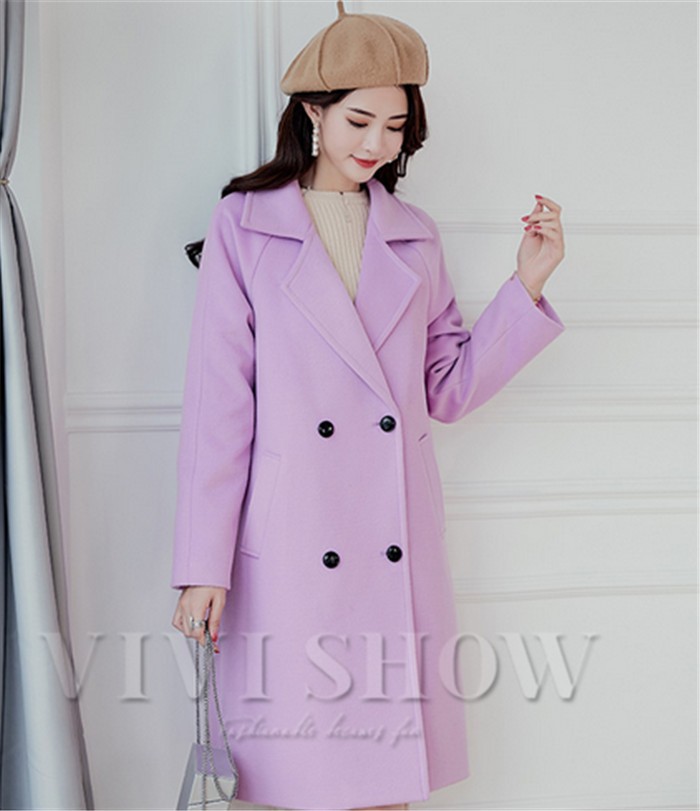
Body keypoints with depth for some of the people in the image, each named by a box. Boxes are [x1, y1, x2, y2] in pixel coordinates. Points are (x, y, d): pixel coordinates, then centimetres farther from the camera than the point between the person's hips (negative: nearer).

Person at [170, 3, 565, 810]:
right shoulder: (244, 225, 0)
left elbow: (448, 389, 12)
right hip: (289, 546, -3)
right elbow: (217, 401, -4)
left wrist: (526, 286, 1)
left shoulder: (414, 237, 11)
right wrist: (203, 566, -7)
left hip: (398, 546, 4)